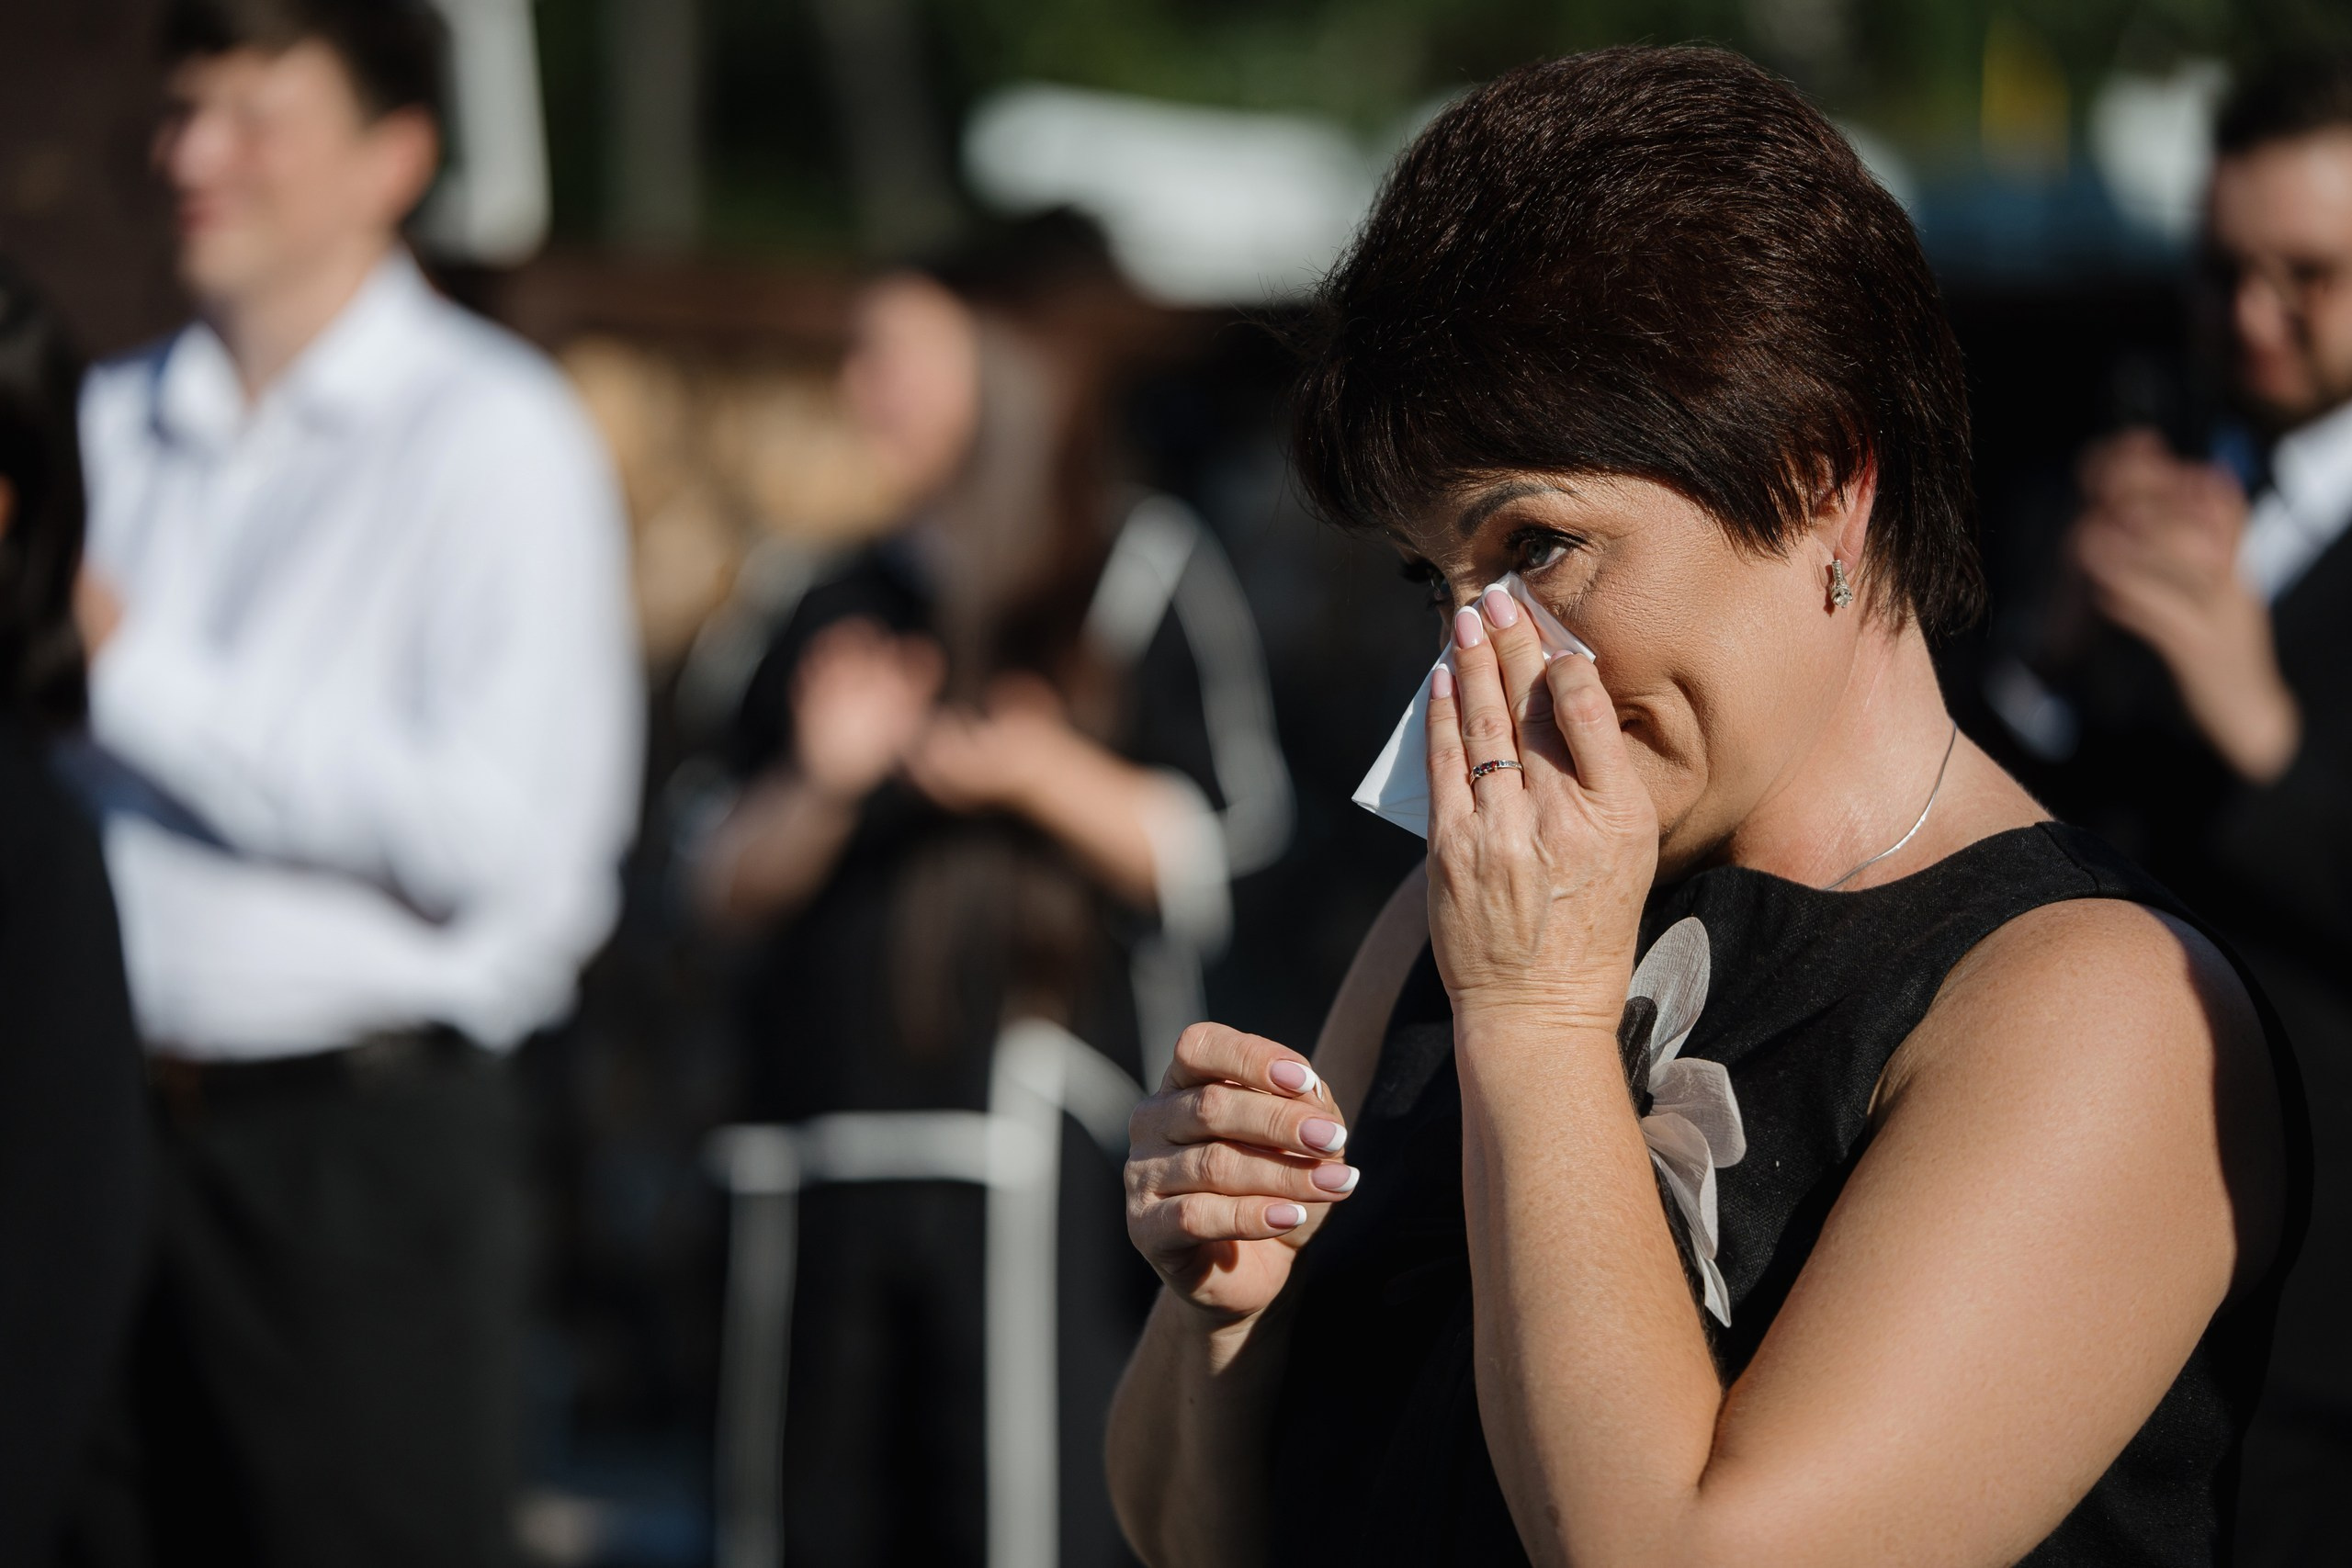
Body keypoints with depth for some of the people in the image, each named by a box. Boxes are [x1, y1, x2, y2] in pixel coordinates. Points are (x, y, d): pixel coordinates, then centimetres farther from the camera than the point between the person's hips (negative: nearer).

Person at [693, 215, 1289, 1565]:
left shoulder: (1147, 574, 3)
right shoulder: (848, 605, 18)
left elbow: (1222, 858, -2)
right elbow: (731, 886, 15)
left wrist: (1045, 771, -16)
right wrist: (825, 784, -4)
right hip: (840, 1138, 5)